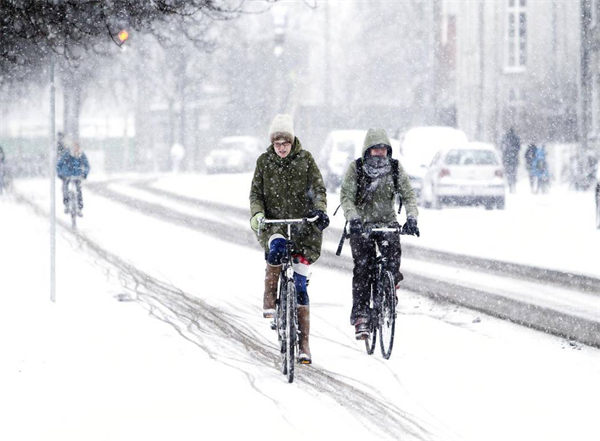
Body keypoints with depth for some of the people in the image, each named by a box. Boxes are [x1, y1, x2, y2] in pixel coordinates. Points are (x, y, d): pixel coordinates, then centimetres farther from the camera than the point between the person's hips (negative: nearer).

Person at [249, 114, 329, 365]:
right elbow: (255, 193, 4)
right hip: (272, 224, 0)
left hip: (302, 224, 0)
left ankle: (304, 343, 2)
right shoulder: (264, 162, 4)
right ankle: (269, 299, -22)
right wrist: (257, 214, -16)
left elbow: (318, 188, -4)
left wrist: (320, 211, -24)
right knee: (277, 247, -38)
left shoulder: (305, 159, 2)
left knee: (300, 286, -3)